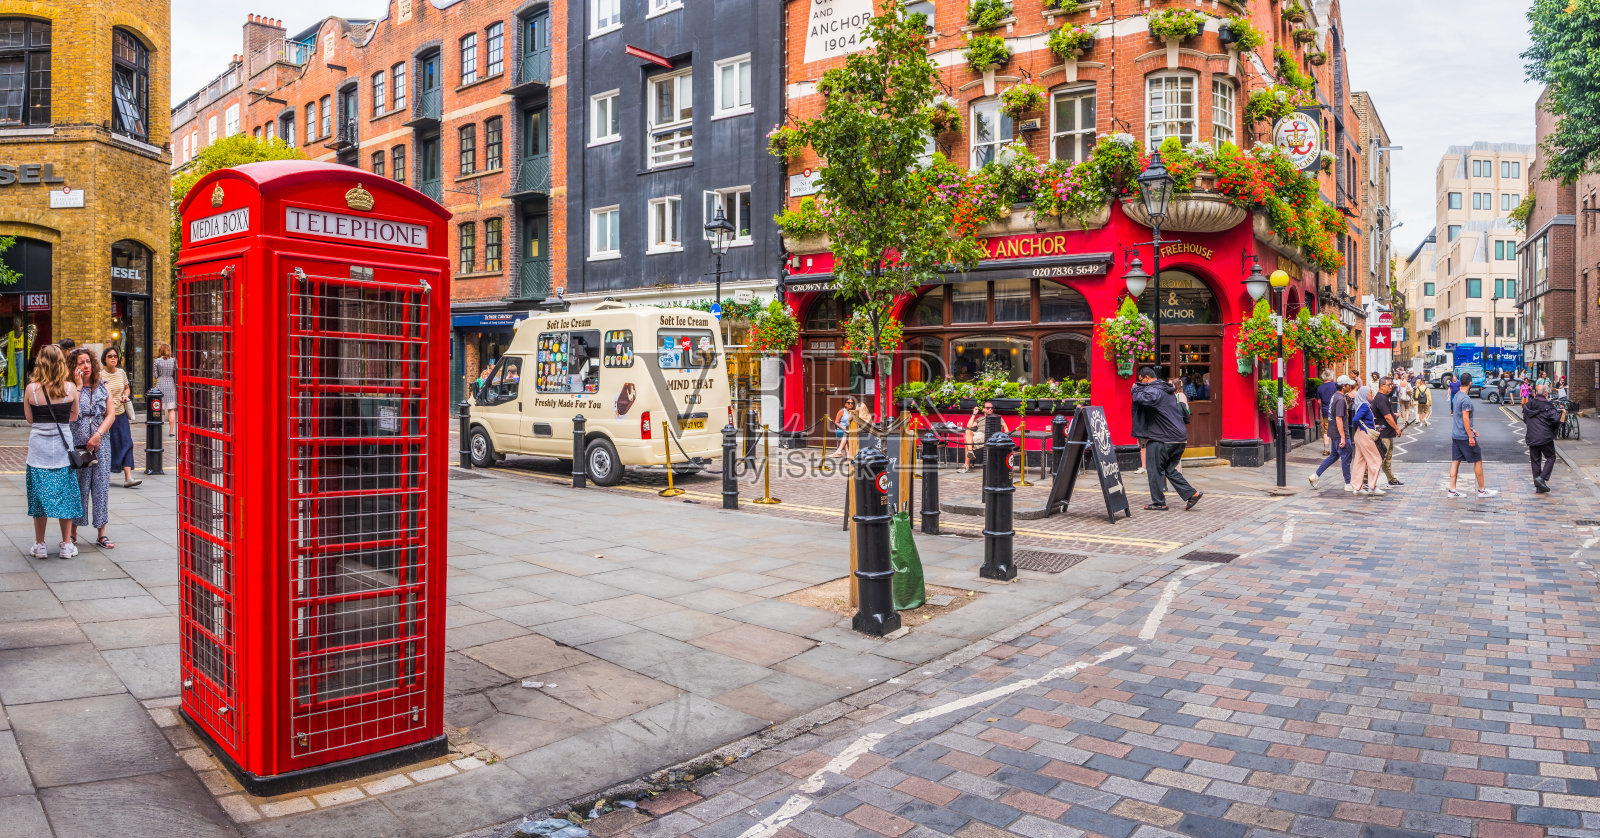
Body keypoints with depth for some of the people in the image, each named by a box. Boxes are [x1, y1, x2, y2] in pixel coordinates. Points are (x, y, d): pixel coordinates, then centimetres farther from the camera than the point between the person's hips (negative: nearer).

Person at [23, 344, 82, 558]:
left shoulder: (31, 389, -7)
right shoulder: (70, 388, -7)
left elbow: (29, 418, 4)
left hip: (39, 446, 0)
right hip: (63, 445, 0)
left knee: (40, 495, 9)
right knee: (65, 494, 8)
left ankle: (40, 545, 16)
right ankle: (67, 545, 11)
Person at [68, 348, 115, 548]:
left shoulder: (103, 388, 9)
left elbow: (110, 415, 4)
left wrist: (98, 436, -10)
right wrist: (78, 386, -10)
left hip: (100, 445, 2)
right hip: (77, 445, -2)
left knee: (101, 487, 2)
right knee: (77, 488, 2)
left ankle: (102, 534, 7)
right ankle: (73, 533, 14)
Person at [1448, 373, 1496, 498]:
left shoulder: (1456, 396, 11)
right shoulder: (1466, 399, -16)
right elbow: (1465, 418, -20)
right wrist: (1470, 436, -19)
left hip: (1455, 435, 9)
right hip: (1464, 436, -9)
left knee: (1455, 461, 7)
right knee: (1478, 461, 3)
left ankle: (1452, 490, 6)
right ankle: (1482, 490, 9)